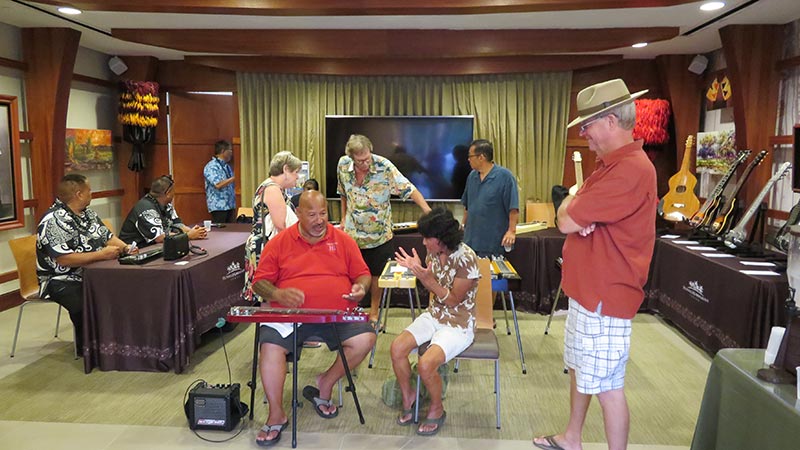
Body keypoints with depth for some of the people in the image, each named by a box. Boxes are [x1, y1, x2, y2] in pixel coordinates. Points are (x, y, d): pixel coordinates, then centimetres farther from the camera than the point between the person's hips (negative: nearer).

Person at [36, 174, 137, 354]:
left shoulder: (88, 213, 11)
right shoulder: (54, 221, -17)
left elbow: (108, 236, 17)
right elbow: (64, 259, -25)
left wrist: (126, 248, -3)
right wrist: (102, 254, -24)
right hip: (62, 281, -8)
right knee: (86, 304, -34)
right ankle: (86, 349, -11)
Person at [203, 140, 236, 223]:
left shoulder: (227, 166, 17)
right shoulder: (211, 166, -8)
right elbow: (218, 185, -21)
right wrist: (234, 178, -18)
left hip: (230, 206, 7)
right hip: (218, 207, -7)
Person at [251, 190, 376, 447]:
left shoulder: (343, 240, 10)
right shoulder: (279, 243, 7)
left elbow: (362, 274, 15)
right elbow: (260, 281, 6)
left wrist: (361, 287, -8)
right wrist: (278, 294, -15)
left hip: (338, 315, 1)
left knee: (365, 339, -23)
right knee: (270, 346, -28)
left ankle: (324, 386, 1)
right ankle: (276, 415, -8)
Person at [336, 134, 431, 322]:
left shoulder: (384, 166, -20)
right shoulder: (343, 165, -8)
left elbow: (408, 188, -24)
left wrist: (427, 210, -35)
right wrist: (344, 218, 11)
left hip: (379, 233, -2)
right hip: (352, 232, 2)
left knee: (376, 274, 11)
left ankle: (374, 312, 28)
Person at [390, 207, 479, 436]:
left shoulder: (466, 258, -22)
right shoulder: (434, 252, -2)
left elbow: (453, 300, -17)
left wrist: (428, 278, -29)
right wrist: (416, 269, -9)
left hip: (459, 324, -6)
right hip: (434, 315, 7)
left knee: (425, 363, -27)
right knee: (397, 347, -15)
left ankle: (437, 409, 4)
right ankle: (407, 396, 12)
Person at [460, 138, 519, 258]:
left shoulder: (505, 176, -11)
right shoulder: (472, 176, 8)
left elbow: (513, 208, -13)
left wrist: (512, 231, -17)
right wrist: (464, 225, 18)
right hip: (470, 239, 6)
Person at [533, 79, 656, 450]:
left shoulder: (630, 169, -23)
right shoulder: (611, 164, 13)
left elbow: (566, 221, -25)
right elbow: (571, 216, 13)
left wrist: (572, 201, -2)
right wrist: (579, 209, -11)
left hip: (604, 297, -11)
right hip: (587, 289, 11)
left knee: (607, 386, 1)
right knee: (579, 370, 22)